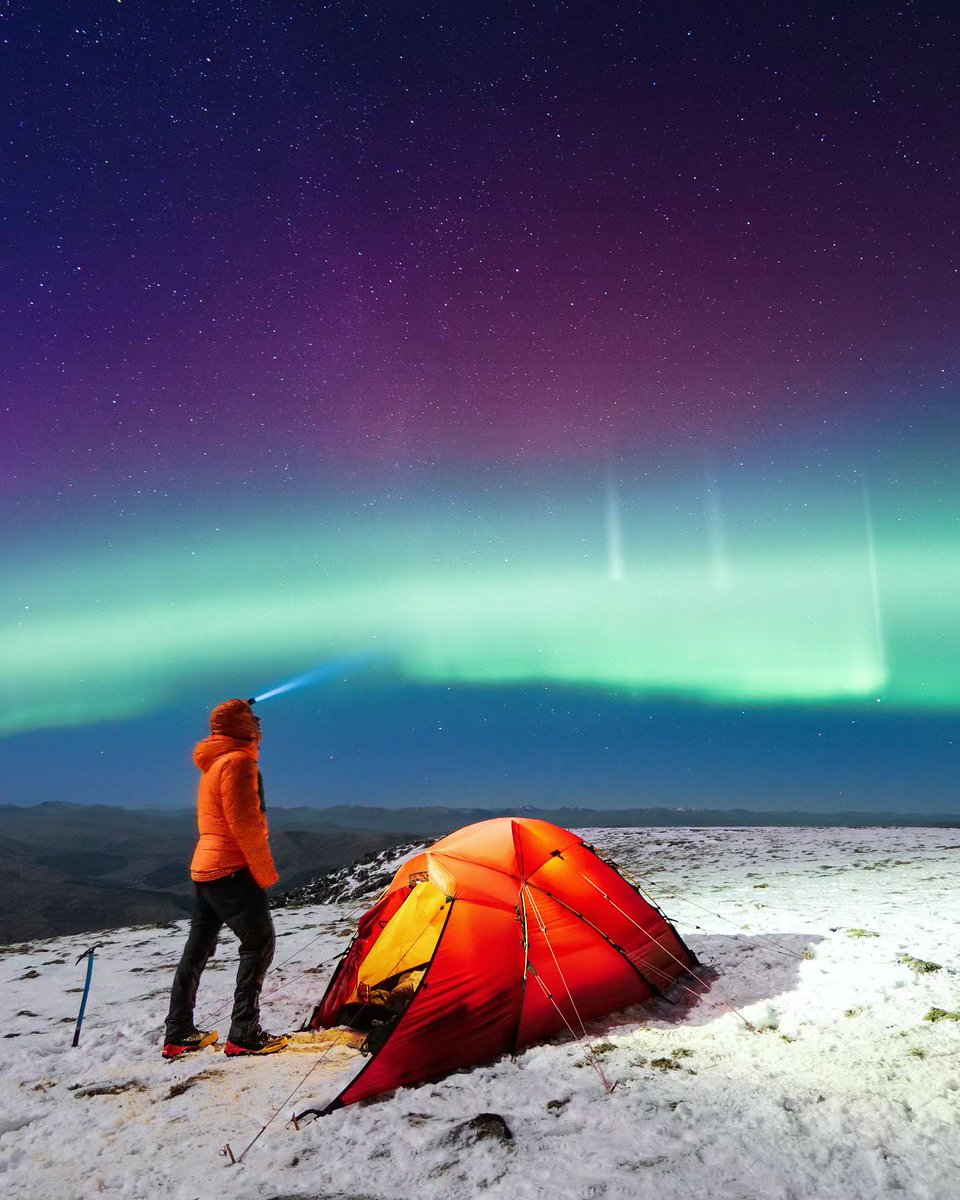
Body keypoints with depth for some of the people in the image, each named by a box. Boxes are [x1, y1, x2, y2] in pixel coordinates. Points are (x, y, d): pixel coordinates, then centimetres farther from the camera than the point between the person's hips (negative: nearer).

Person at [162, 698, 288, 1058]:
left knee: (198, 948, 14)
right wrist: (266, 872, -14)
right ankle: (244, 1035, -4)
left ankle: (178, 1034, 22)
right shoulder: (238, 761, -14)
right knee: (259, 942, -5)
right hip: (232, 871, -10)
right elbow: (243, 823, -20)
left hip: (204, 869, 10)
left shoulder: (214, 763, 18)